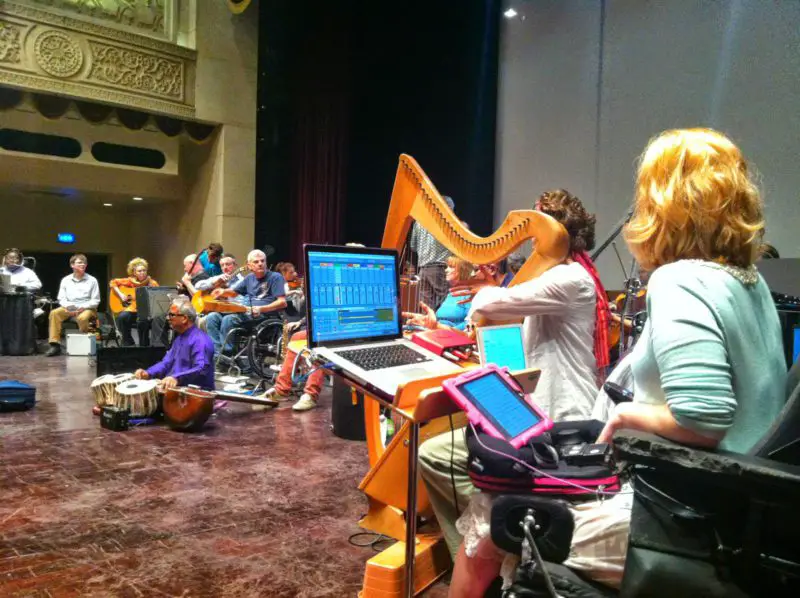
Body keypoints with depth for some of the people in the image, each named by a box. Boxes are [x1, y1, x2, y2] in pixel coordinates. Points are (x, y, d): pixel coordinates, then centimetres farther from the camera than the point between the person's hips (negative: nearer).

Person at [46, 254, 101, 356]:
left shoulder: (92, 280, 3)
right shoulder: (65, 280, 10)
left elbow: (95, 300, -1)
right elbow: (61, 298, 8)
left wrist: (83, 307, -17)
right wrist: (68, 307, -14)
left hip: (87, 309, -3)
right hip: (69, 308, 3)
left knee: (82, 318, -37)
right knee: (54, 313, -25)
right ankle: (55, 344, -22)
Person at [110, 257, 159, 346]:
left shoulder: (152, 283, 0)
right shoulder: (130, 281, 6)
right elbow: (113, 282, 11)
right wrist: (120, 294, -2)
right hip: (131, 309, 3)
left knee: (142, 321, -35)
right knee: (122, 317, -29)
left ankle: (144, 345, -13)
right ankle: (127, 343, -7)